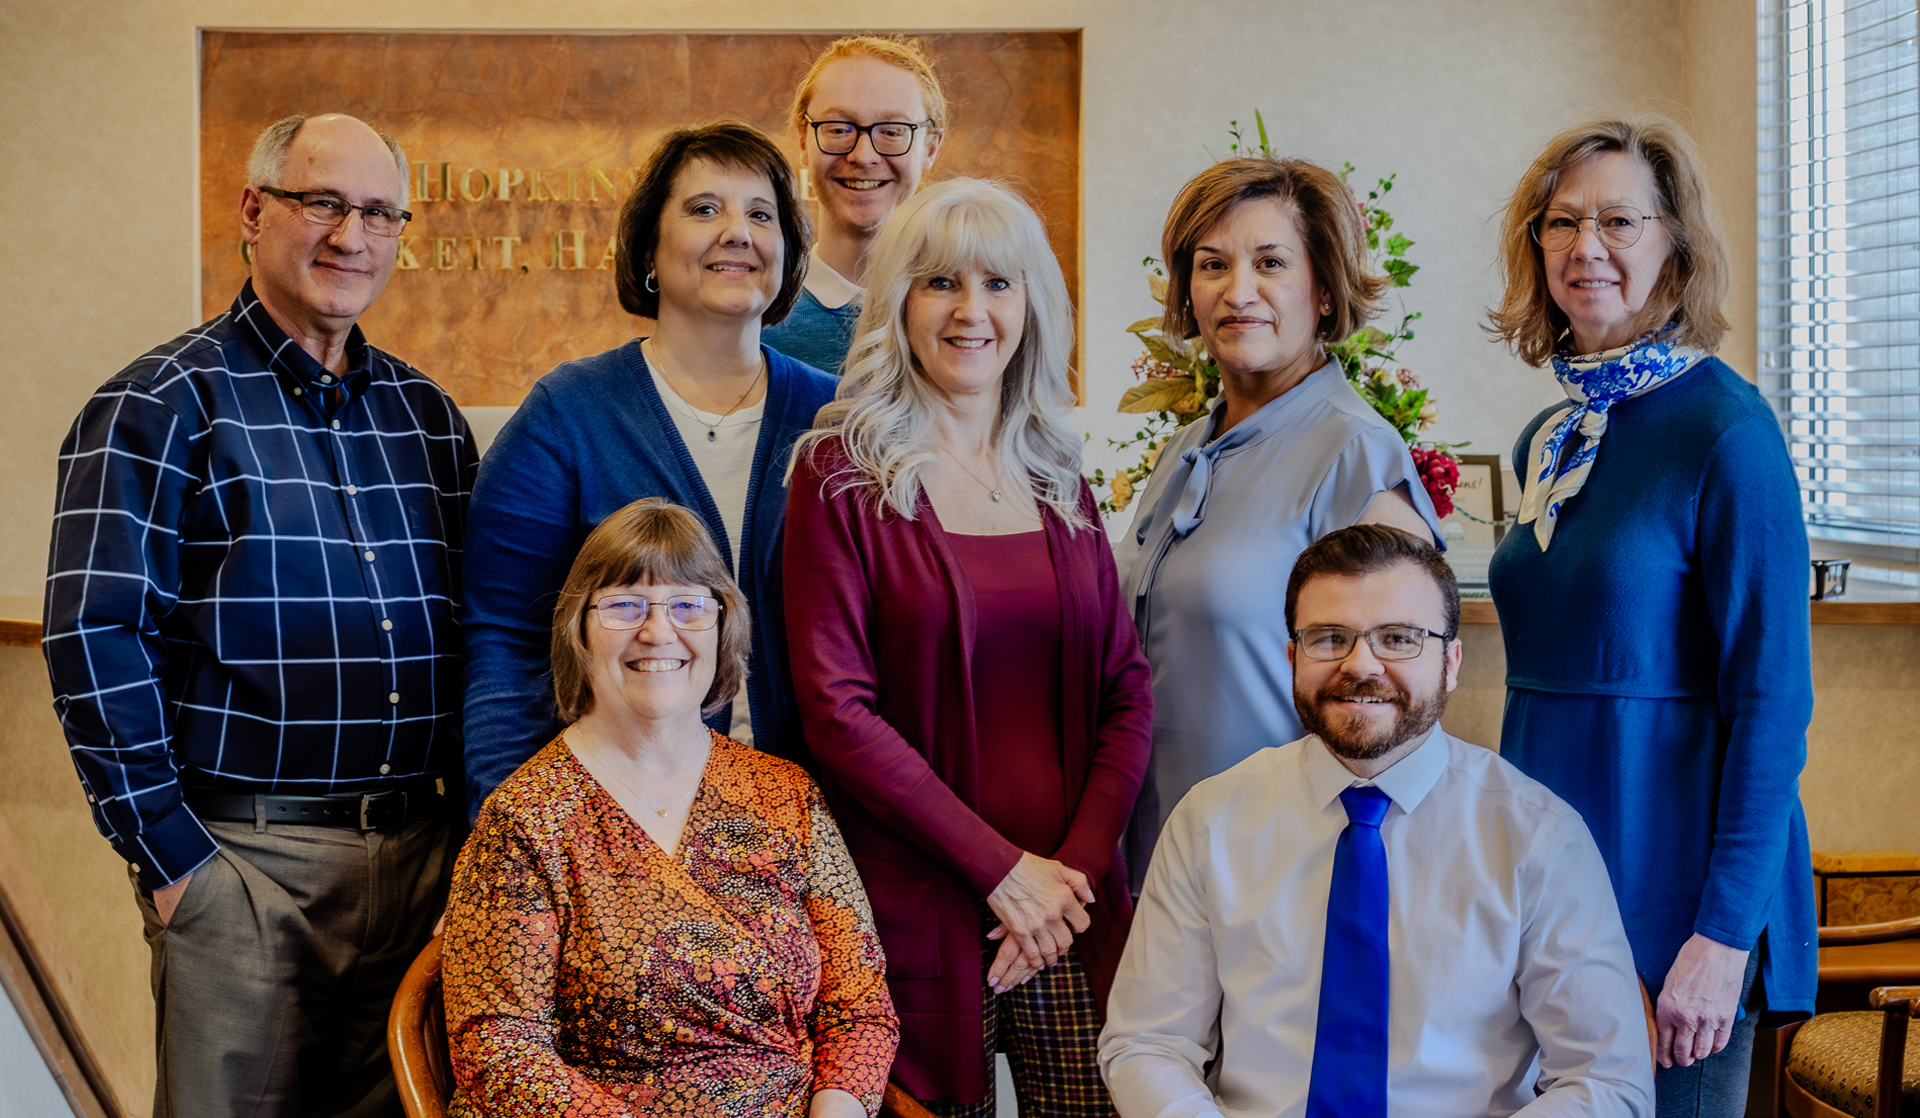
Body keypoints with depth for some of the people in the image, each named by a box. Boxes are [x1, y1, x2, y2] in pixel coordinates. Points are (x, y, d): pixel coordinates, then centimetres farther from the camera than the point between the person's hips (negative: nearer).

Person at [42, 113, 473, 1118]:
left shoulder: (428, 416, 13)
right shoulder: (160, 407, -4)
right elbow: (94, 638, -10)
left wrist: (468, 823, 8)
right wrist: (167, 847, -12)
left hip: (420, 852, 5)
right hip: (242, 856, -5)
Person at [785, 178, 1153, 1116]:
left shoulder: (1057, 481, 11)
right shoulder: (842, 474, -3)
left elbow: (1126, 693, 8)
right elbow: (836, 711, -10)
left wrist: (1076, 866, -6)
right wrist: (1001, 868, -12)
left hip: (1071, 903, 4)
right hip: (920, 912, -3)